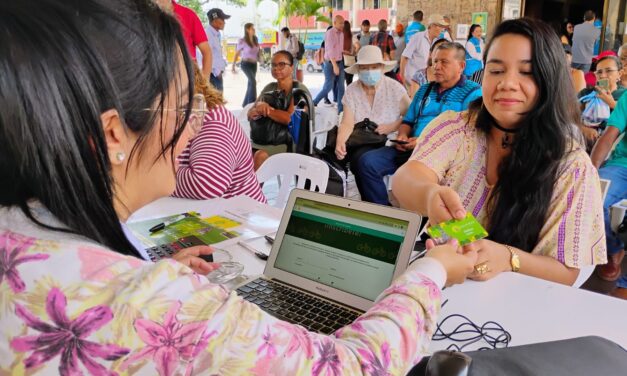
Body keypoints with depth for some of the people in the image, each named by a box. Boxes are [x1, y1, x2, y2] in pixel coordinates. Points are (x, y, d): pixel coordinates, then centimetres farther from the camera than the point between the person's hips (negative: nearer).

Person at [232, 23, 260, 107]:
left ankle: (245, 103, 25)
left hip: (254, 64, 7)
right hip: (246, 64, -7)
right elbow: (236, 54, -4)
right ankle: (251, 103, -22)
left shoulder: (255, 39, 5)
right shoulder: (242, 41, -11)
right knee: (253, 82, -24)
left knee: (250, 84, 11)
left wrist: (260, 52, 4)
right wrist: (233, 66, -4)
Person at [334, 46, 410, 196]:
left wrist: (391, 127, -15)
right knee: (332, 154, -24)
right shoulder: (351, 90, 4)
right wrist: (340, 142, -24)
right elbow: (347, 123, -6)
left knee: (359, 159, -31)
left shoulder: (394, 88, -1)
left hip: (386, 141, -3)